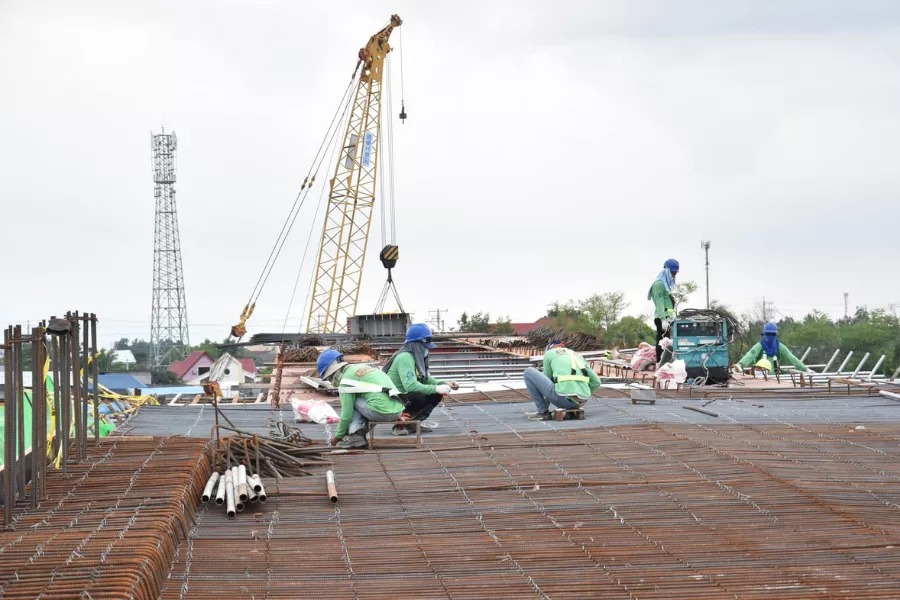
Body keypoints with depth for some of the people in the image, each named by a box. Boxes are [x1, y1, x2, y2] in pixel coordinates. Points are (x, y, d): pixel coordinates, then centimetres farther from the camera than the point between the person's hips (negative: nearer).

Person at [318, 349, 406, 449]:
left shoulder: (345, 381, 0)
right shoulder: (362, 367, 25)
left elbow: (347, 414, 0)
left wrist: (338, 436, 14)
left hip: (381, 412, -8)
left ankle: (355, 436, -1)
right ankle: (359, 433, 13)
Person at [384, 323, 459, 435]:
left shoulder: (418, 357, 8)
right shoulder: (405, 357, -23)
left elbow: (427, 379, 14)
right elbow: (410, 386, -33)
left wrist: (445, 384, -3)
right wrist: (436, 388, -30)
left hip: (404, 397, 9)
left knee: (437, 395, 1)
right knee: (422, 397, -31)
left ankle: (414, 422, 1)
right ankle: (401, 424, -14)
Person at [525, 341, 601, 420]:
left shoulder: (548, 353, 16)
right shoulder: (578, 356, 28)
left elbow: (547, 379, 23)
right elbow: (596, 382, 25)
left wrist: (547, 401, 39)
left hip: (563, 398, -6)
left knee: (529, 372, 12)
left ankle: (543, 412, 11)